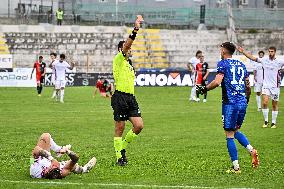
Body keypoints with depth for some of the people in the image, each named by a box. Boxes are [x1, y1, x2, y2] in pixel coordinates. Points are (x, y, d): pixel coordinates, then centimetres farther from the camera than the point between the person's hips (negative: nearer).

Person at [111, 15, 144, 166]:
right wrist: (135, 30, -27)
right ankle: (119, 157, 5)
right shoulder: (118, 59, -2)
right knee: (119, 128, -2)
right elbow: (126, 45, -18)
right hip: (120, 97, -8)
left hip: (130, 97, 8)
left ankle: (122, 147, 16)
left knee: (139, 125, -2)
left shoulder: (129, 65, 22)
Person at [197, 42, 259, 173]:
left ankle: (236, 167, -2)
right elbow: (248, 86, 19)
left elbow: (217, 82, -17)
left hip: (230, 103, -7)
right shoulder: (241, 65, 17)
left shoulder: (223, 63, -3)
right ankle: (252, 150, -2)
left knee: (229, 135, -1)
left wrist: (204, 89, -3)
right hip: (242, 102, 7)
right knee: (236, 131, 22)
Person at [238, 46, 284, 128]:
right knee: (265, 102, -14)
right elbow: (252, 58, 6)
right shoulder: (264, 60, 2)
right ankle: (266, 121, 0)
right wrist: (243, 52, 1)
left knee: (275, 105, 5)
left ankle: (273, 122, 16)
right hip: (266, 85, 1)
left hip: (275, 86, -1)